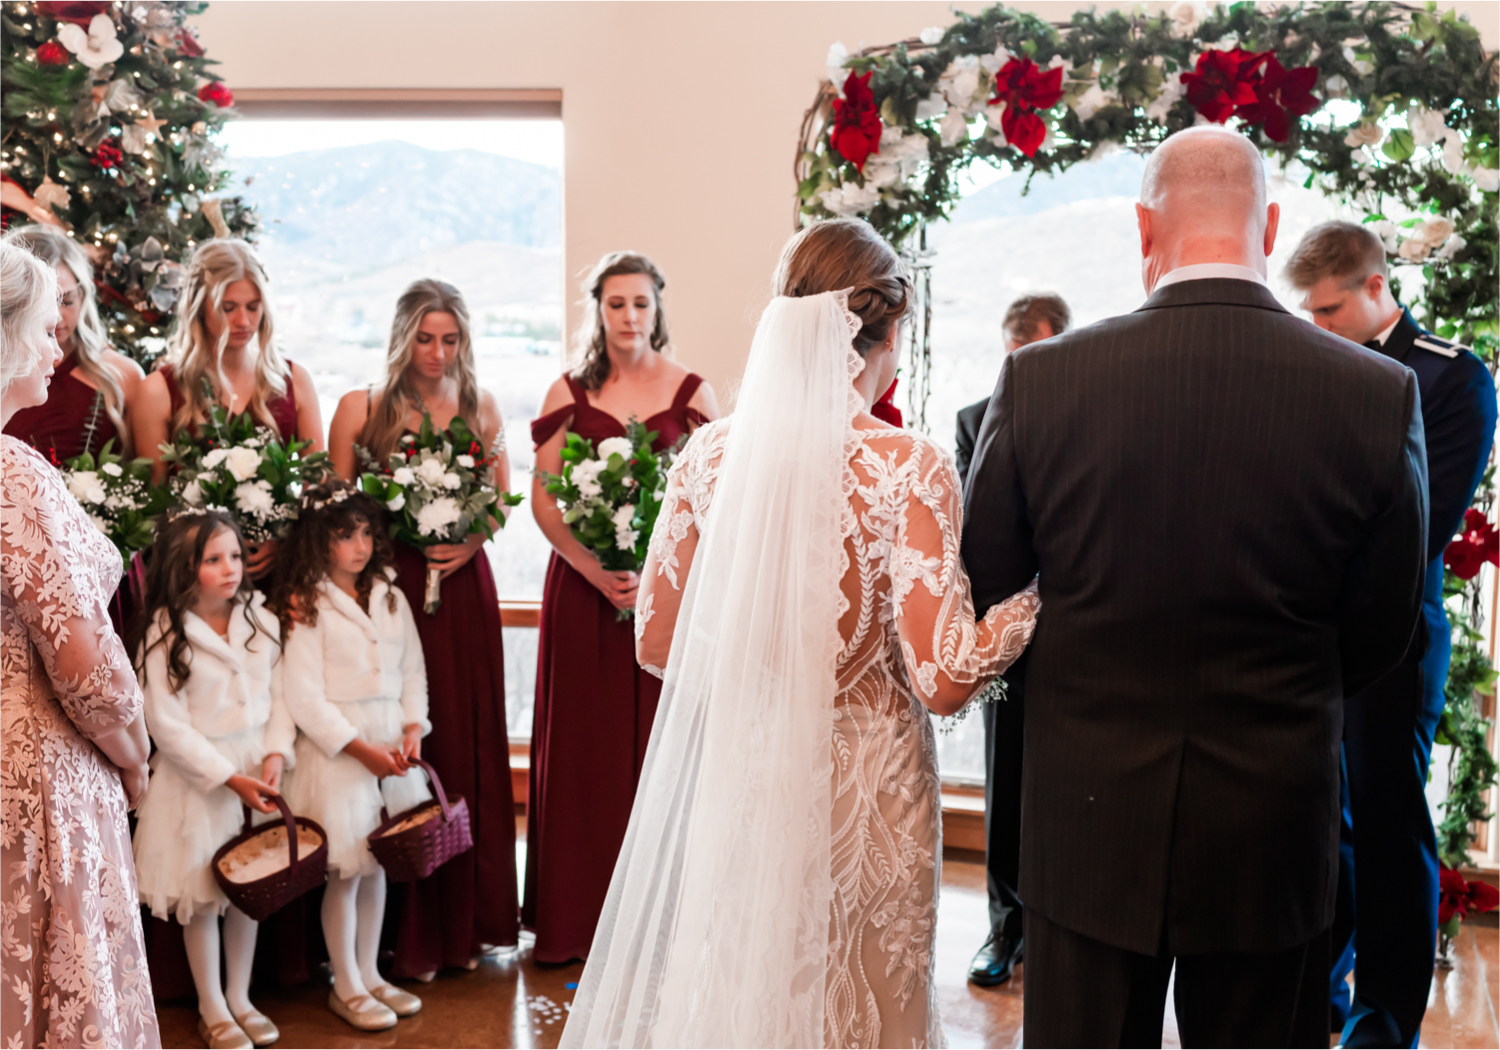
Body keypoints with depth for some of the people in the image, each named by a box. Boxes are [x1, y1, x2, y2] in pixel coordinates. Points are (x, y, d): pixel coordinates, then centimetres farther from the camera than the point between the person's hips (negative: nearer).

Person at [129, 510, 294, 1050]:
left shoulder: (260, 620, 1)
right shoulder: (164, 633, -13)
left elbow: (279, 696, 5)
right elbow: (167, 725, -14)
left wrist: (275, 754, -11)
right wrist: (229, 778, -17)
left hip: (256, 767, 4)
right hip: (196, 775, -4)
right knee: (202, 894, 5)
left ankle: (239, 997, 28)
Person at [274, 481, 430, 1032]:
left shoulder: (391, 598, 9)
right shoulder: (307, 608, -8)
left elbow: (413, 671, 12)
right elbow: (304, 698, -12)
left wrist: (412, 729, -4)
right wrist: (362, 748, -15)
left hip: (391, 745, 5)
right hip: (336, 750, -5)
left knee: (377, 865, 13)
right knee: (345, 871, 1)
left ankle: (369, 974, 27)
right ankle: (346, 987, 15)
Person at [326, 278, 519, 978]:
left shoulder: (480, 407, 10)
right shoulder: (361, 410, 1)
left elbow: (505, 499, 13)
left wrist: (471, 541, -5)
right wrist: (400, 532, -13)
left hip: (464, 585, 3)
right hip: (391, 586, -3)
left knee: (470, 744, 7)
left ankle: (469, 920, 20)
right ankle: (411, 933, 9)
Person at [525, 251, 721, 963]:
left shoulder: (691, 392, 5)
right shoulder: (569, 393, 7)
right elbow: (543, 498, 1)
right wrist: (598, 573, -11)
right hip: (582, 587, 1)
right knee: (584, 749, 3)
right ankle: (577, 921, 12)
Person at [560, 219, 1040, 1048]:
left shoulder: (711, 451, -4)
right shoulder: (907, 469, -15)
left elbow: (657, 643, 3)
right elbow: (943, 678, -17)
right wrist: (1039, 592, -4)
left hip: (730, 780, 4)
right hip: (860, 788, -3)